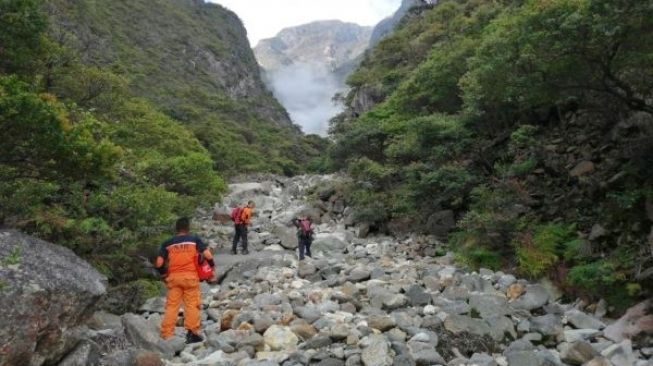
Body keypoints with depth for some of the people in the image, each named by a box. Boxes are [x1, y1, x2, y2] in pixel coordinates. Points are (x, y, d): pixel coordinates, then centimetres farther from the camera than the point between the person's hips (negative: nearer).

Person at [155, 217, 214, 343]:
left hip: (173, 277, 2)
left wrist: (163, 274, 19)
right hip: (190, 276, -2)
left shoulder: (167, 243, 8)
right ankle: (192, 333, 6)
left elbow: (159, 263, 1)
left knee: (171, 306, 7)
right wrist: (212, 265, 10)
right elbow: (208, 255, -8)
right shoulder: (195, 240, 3)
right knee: (192, 305, 5)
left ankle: (166, 336, 9)